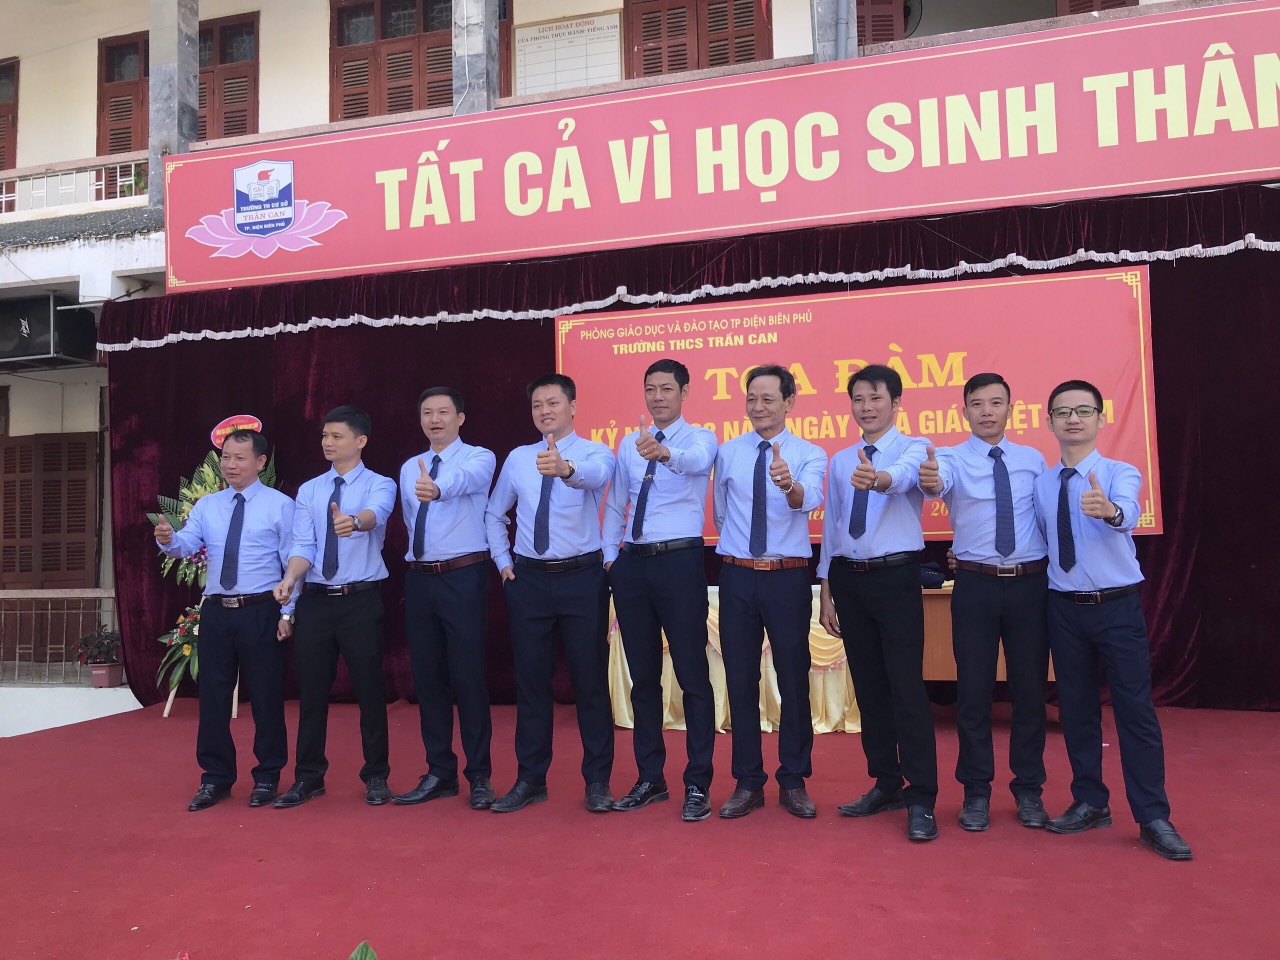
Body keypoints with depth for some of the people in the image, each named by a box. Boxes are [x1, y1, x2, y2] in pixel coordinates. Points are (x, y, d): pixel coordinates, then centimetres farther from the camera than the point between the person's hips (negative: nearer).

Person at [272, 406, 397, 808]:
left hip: (361, 601, -4)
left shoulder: (379, 485, -3)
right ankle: (308, 777, 24)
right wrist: (290, 579, -20)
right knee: (311, 690, 9)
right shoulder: (309, 490, 9)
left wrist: (354, 521, -51)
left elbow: (376, 515, -28)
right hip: (316, 600, 4)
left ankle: (376, 776, 19)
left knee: (369, 688, 3)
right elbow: (304, 545, 1)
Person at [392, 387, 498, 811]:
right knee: (426, 677, 8)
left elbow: (464, 479, -28)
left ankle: (479, 776, 8)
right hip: (418, 579, 6)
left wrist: (437, 489, -48)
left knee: (468, 677, -4)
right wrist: (417, 561, 14)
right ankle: (439, 773, 20)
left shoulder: (479, 458, -4)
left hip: (464, 577, -6)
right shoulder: (408, 468, 15)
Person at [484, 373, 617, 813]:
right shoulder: (517, 459, 10)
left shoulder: (595, 453, -3)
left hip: (582, 577, -3)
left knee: (591, 680, 3)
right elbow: (494, 514, 22)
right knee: (530, 680, 9)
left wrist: (565, 468, -51)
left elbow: (595, 474, -29)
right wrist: (503, 562, 10)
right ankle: (530, 779, 22)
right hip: (528, 579, 4)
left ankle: (597, 780, 16)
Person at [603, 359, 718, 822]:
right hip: (632, 563, 5)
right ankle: (650, 778, 25)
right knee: (642, 676, 12)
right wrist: (609, 557, 7)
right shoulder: (629, 444, 13)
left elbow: (697, 462, -27)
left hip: (680, 562, -5)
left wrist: (664, 453, -48)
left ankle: (697, 785, 11)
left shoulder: (700, 438, -2)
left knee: (693, 676, -1)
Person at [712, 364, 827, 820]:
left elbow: (809, 499, -23)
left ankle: (793, 782, 21)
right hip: (737, 576, 2)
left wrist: (788, 482, -44)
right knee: (740, 680, 8)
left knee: (794, 679, 5)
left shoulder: (809, 454, -2)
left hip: (788, 577, -2)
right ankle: (747, 782, 21)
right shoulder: (728, 452, 7)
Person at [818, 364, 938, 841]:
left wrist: (879, 478, -52)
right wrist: (827, 592, 10)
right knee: (868, 686, 11)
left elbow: (904, 474, -28)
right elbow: (830, 526, 13)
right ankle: (885, 784, 25)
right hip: (848, 578, 5)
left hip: (896, 576, -5)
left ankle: (921, 799, 3)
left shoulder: (914, 447, -3)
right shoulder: (840, 461, 13)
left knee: (906, 686, -7)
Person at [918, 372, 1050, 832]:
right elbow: (936, 482, -26)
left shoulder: (1033, 460, 8)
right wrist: (929, 481, -49)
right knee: (974, 690, 4)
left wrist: (1052, 572, -1)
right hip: (976, 586, -2)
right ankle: (976, 791, 18)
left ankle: (1028, 789, 25)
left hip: (1030, 583, 2)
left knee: (1029, 687, 9)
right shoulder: (952, 459, -3)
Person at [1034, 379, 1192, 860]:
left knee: (1136, 709, 0)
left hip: (1118, 606, -3)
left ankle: (1153, 818, 12)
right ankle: (1089, 803, 27)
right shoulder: (1040, 483, 4)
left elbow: (1129, 512, -30)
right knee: (1076, 709, 11)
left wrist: (1108, 509, -54)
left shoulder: (1120, 474, -7)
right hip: (1064, 607, 3)